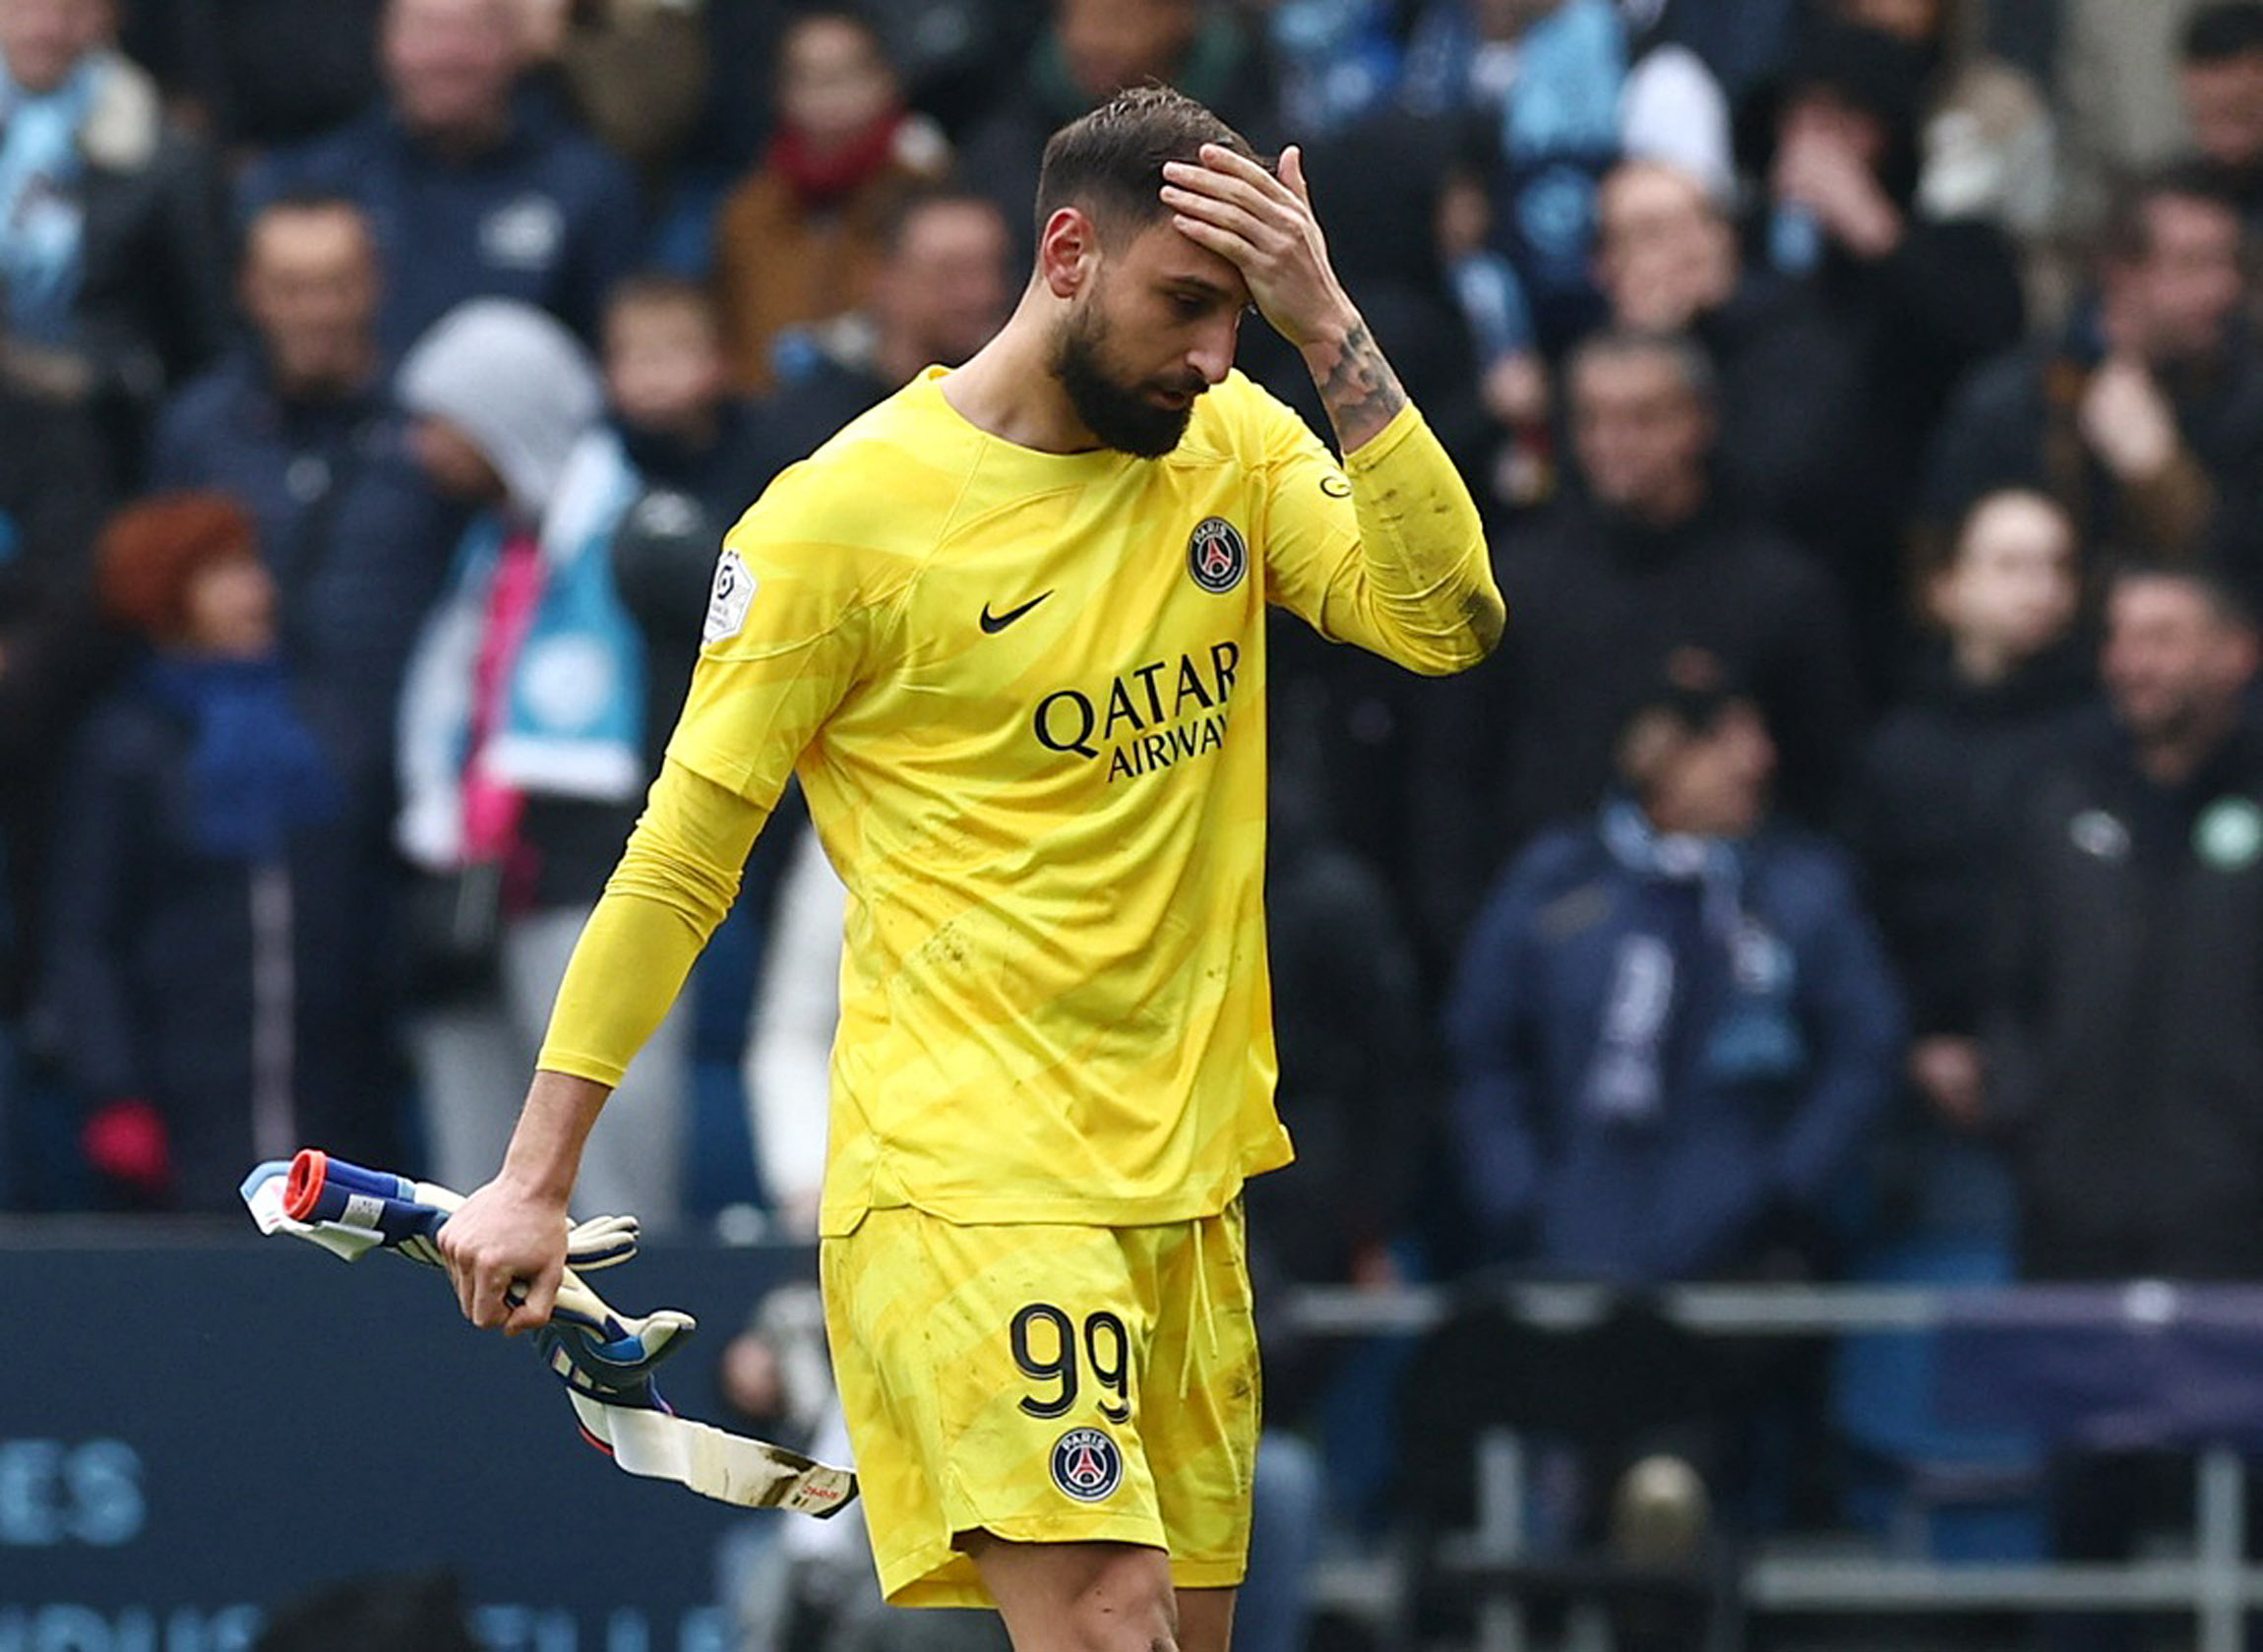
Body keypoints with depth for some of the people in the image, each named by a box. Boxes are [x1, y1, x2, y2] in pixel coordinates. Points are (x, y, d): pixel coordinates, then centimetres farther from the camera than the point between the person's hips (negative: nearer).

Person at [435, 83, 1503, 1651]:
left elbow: (1448, 621, -7)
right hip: (965, 1174, -6)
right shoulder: (844, 514, -8)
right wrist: (537, 1179, -4)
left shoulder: (1239, 449, 8)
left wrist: (1327, 327, -13)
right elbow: (681, 859, -3)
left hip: (1185, 1171, 6)